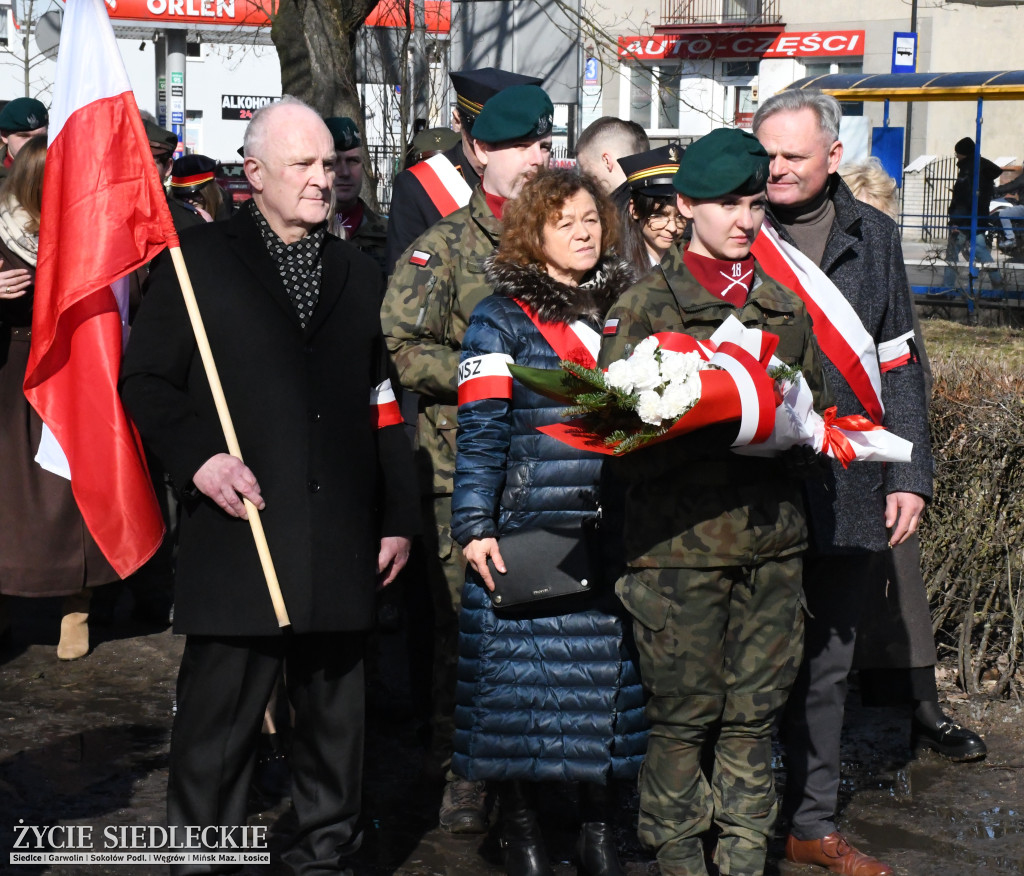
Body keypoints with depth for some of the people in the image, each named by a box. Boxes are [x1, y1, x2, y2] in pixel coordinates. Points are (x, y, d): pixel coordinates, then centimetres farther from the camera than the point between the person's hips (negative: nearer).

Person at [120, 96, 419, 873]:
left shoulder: (357, 272, 16)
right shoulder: (199, 261, 2)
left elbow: (383, 404, 16)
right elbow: (144, 380, 2)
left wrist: (397, 517, 11)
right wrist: (196, 455, -14)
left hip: (339, 541, 4)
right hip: (237, 533, -4)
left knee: (335, 712, 11)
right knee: (220, 714, 0)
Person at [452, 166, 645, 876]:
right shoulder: (501, 319, 2)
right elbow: (480, 430, -4)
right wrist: (475, 526, -12)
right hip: (527, 532, -4)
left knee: (611, 675, 5)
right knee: (523, 678, -2)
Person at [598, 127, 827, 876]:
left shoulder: (786, 305, 14)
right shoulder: (645, 306, -1)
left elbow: (814, 404, 23)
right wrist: (718, 423, -20)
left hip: (773, 535, 4)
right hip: (681, 540, -4)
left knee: (756, 710, 8)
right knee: (684, 711, 1)